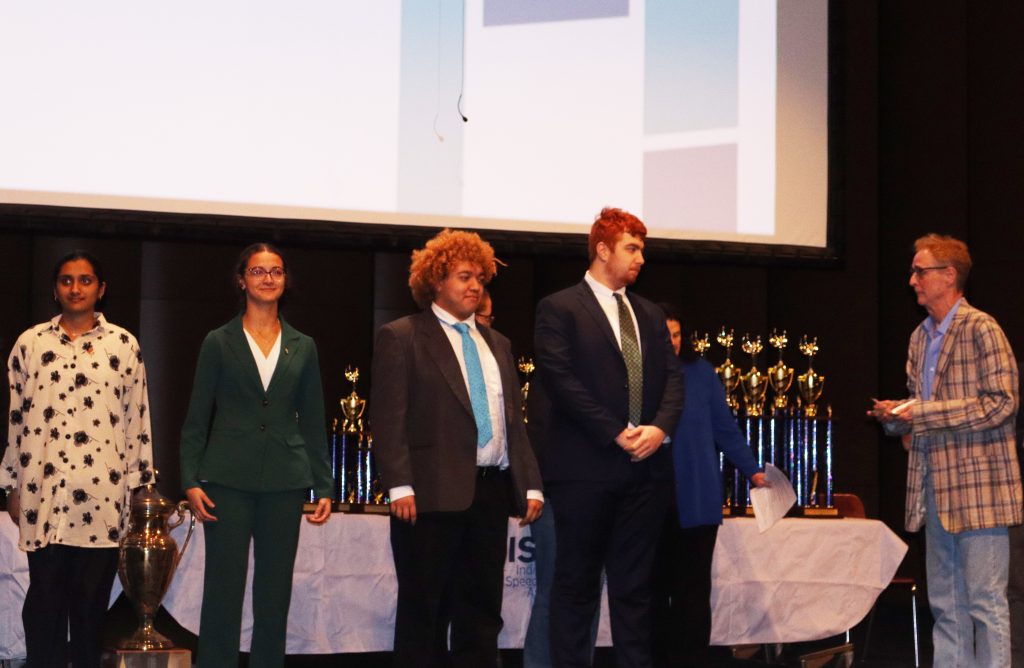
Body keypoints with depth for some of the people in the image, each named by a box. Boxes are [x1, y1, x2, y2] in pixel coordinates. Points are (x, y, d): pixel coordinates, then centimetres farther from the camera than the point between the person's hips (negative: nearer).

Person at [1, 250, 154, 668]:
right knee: (45, 596, 2)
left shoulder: (123, 345, 5)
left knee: (92, 597, 4)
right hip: (44, 492, 1)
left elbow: (137, 417, 6)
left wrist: (137, 484, 3)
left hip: (102, 493, -1)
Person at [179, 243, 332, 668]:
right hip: (229, 480, -2)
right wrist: (191, 481, -7)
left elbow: (313, 422, 12)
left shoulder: (302, 347, 10)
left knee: (275, 593, 6)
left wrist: (323, 486, 6)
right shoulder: (219, 343, 4)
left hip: (285, 482, 2)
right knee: (223, 590, -3)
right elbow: (196, 420, 3)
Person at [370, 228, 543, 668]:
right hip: (434, 493, -6)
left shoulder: (497, 344, 20)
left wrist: (530, 484, 9)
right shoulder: (401, 337, 0)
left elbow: (514, 420, 18)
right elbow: (387, 418, -7)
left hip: (491, 493, 6)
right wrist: (400, 486, -16)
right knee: (424, 611, 2)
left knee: (483, 611, 7)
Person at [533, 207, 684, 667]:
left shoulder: (650, 314, 18)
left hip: (646, 467, 5)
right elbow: (560, 379, -11)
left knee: (634, 585, 8)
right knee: (576, 583, 1)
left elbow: (672, 378, 11)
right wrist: (615, 433, -14)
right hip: (586, 466, -5)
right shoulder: (559, 309, -1)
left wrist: (660, 427, -8)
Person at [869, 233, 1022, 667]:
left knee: (985, 600, -5)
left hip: (977, 484, -8)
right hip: (935, 485, 8)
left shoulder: (980, 329, -10)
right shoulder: (920, 337, 14)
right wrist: (896, 416, 2)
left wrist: (920, 412, -17)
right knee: (945, 603, 11)